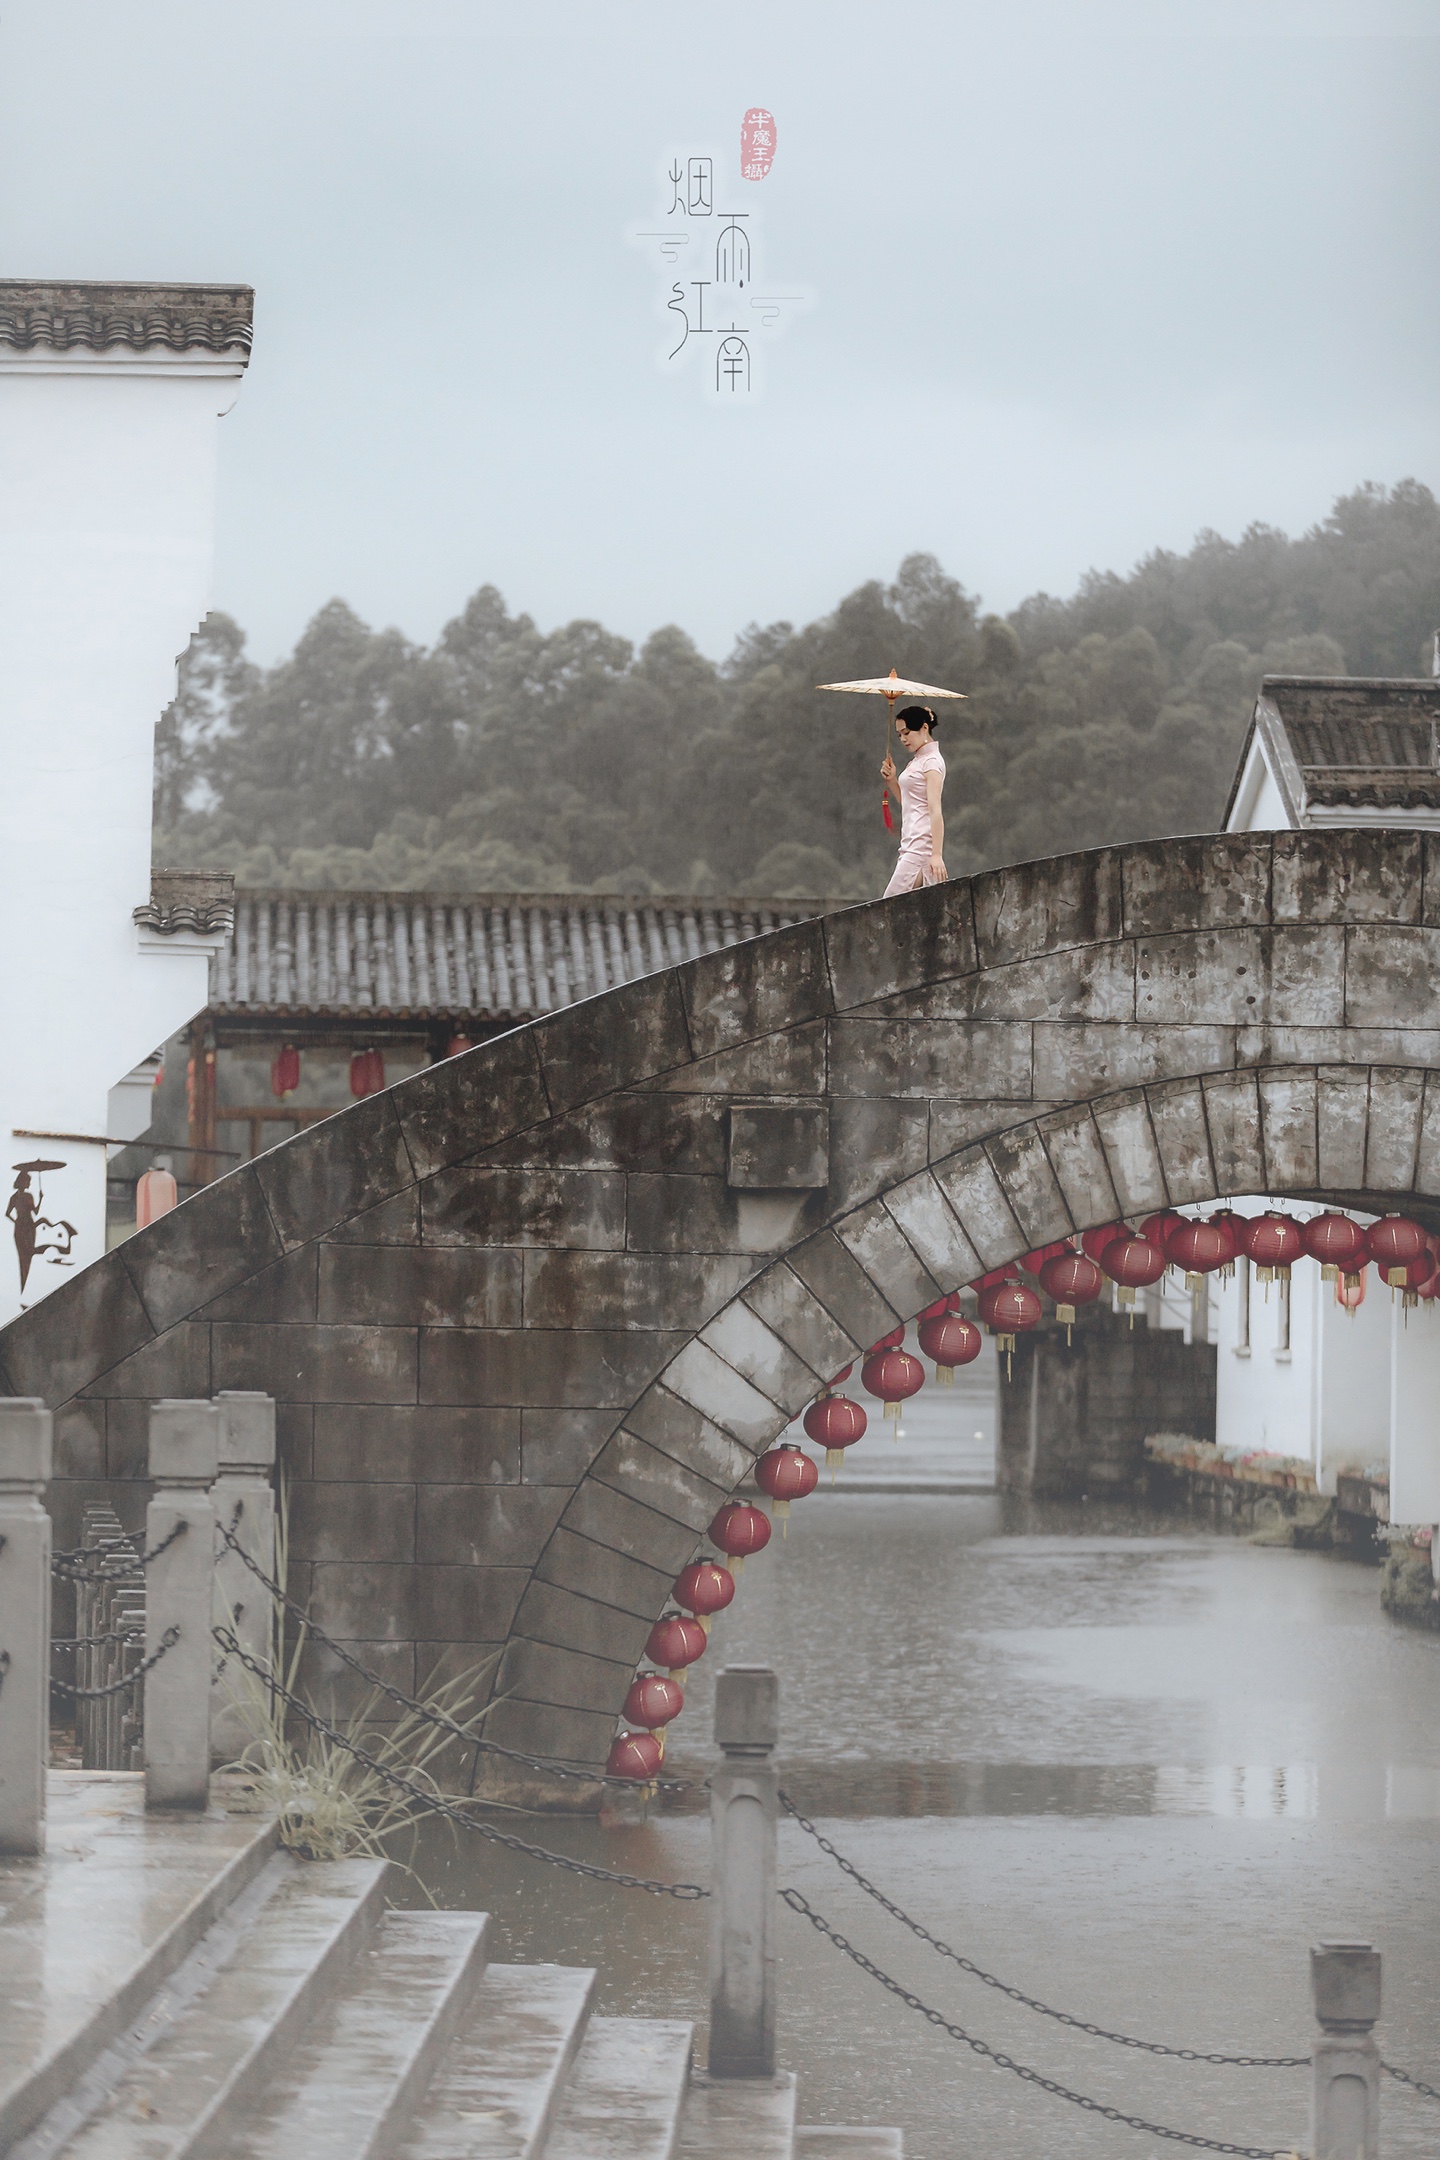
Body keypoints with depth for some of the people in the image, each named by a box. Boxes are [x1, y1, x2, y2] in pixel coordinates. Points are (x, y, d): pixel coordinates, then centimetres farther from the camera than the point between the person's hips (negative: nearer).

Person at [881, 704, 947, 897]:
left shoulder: (931, 761, -8)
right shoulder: (916, 761, 20)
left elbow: (935, 811, -17)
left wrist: (937, 854, -23)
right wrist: (891, 780, 11)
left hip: (922, 843, -9)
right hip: (911, 844, 9)